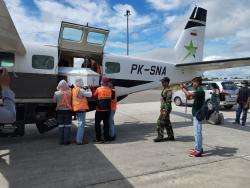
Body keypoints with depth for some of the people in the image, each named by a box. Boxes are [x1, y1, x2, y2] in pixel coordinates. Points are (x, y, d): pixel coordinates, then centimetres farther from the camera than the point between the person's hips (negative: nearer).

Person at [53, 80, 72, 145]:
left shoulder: (56, 93, -7)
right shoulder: (69, 92, -9)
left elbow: (54, 101, -2)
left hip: (60, 111, 2)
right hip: (68, 110, -1)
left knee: (61, 126, 10)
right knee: (67, 126, 5)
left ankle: (61, 141, 15)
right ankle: (66, 141, 7)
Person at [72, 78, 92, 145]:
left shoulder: (74, 89, 13)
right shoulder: (80, 90, -15)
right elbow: (89, 95, -16)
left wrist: (86, 90, 12)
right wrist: (89, 89, 3)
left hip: (77, 109, 10)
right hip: (81, 109, -10)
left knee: (80, 124, 20)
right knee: (81, 124, -5)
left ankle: (78, 139, 29)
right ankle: (79, 141, -2)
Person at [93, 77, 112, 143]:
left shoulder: (99, 89, -9)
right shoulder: (109, 90, 1)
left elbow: (94, 96, 2)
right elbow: (110, 98, 7)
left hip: (100, 110, -4)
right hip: (107, 110, 4)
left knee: (97, 124, 8)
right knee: (106, 123, 12)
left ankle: (98, 138, 10)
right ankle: (106, 138, 17)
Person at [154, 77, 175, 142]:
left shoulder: (168, 90, -17)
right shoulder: (164, 89, 13)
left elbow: (168, 101, -22)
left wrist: (165, 111, -24)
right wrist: (161, 108, 21)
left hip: (166, 108, -10)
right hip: (163, 108, 10)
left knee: (160, 122, -7)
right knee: (166, 122, 14)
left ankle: (160, 137, 1)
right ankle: (171, 136, 23)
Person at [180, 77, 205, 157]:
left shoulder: (200, 91, -16)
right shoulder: (198, 91, 14)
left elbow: (189, 94, -30)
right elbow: (188, 97, 19)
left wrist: (183, 88, -15)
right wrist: (184, 88, 9)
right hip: (196, 114, 10)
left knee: (197, 132, -6)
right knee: (197, 132, 16)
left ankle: (198, 151, 0)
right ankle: (198, 148, 27)